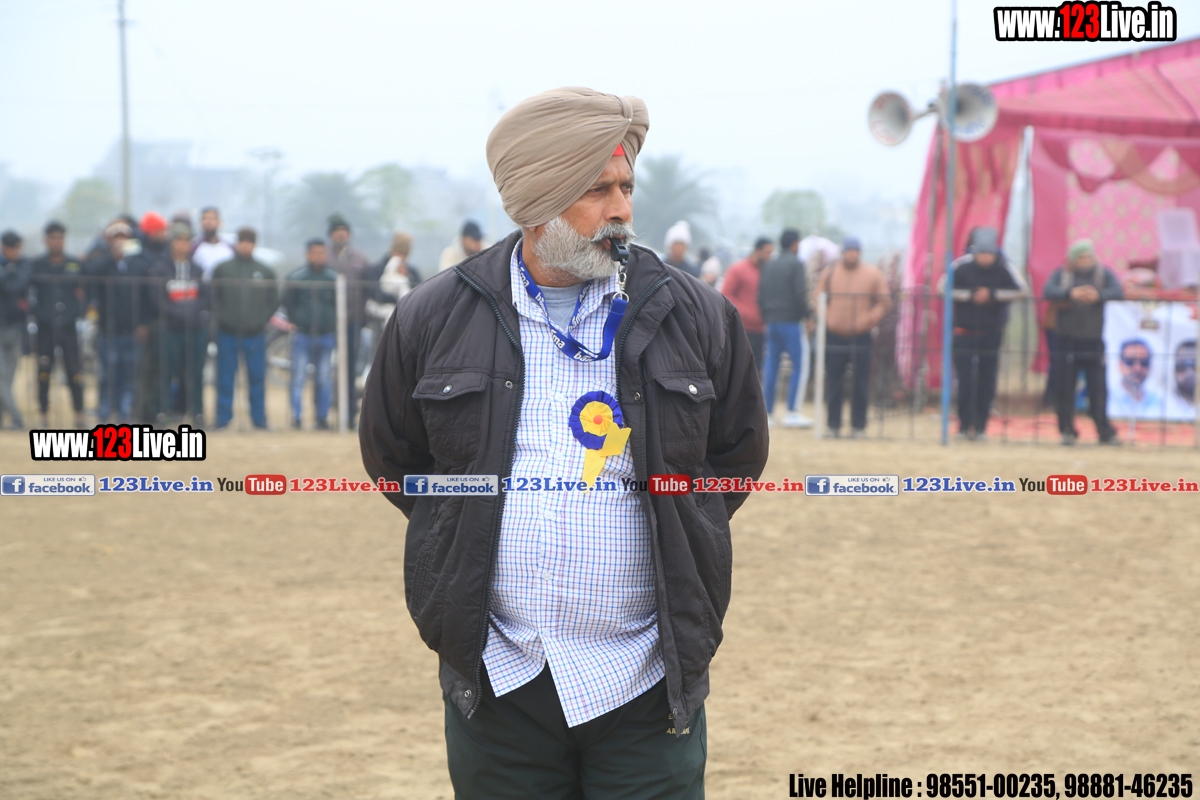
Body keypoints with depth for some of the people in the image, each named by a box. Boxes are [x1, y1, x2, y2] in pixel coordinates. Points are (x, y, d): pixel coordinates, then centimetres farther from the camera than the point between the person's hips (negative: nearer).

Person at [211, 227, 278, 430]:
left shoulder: (266, 272, 7)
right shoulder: (222, 269, 4)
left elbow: (273, 301, 11)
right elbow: (214, 297, 6)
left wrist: (261, 319, 0)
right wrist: (222, 317, -5)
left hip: (255, 335, 1)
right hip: (227, 334, -1)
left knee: (257, 378, 3)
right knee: (225, 379, 2)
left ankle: (260, 420, 11)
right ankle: (223, 420, 9)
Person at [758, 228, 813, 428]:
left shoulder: (769, 266, 13)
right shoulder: (795, 264, -7)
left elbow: (760, 296, 12)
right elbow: (800, 294, -14)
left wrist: (766, 318, 16)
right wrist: (808, 317, -6)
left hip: (771, 322, 7)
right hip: (790, 321, -7)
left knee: (771, 368, 8)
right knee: (799, 365, -3)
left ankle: (767, 413, 7)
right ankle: (791, 413, -8)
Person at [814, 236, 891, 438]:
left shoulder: (872, 275, 4)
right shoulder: (830, 272, 6)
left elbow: (884, 301, 7)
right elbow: (819, 298, 11)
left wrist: (871, 318, -10)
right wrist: (826, 318, -6)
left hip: (861, 336, -1)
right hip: (834, 336, 1)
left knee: (861, 385, 0)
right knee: (833, 383, 3)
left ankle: (859, 426, 8)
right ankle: (833, 426, 11)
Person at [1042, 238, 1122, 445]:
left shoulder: (1104, 274, 8)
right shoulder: (1062, 274, 7)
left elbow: (1118, 292, -8)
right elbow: (1047, 291, -10)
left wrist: (1099, 295, -28)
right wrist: (1070, 293, -27)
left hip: (1093, 340, 0)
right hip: (1067, 340, 0)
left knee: (1098, 387, -2)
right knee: (1064, 387, 0)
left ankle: (1105, 432, 3)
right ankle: (1067, 430, 9)